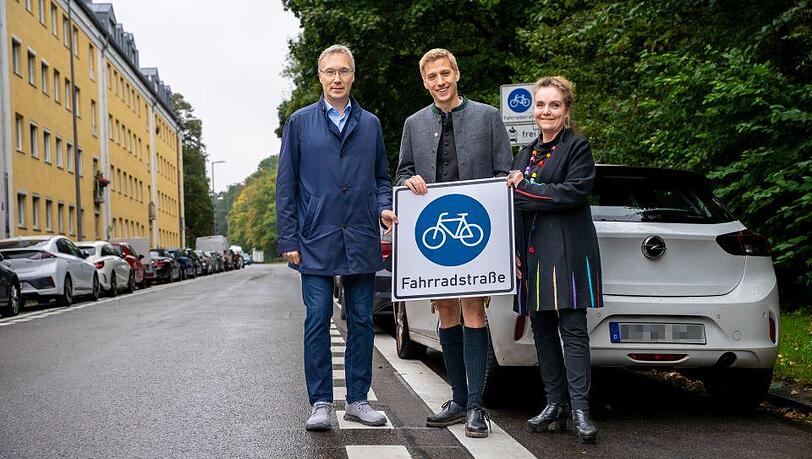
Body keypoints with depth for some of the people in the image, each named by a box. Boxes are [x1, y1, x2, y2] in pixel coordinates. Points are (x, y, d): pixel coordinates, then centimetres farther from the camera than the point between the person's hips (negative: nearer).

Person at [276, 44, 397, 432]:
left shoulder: (370, 124, 13)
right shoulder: (300, 122, 6)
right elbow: (286, 185, 4)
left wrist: (384, 207, -3)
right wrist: (289, 239, -3)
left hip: (361, 240, 3)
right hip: (316, 240, -2)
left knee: (361, 322, 6)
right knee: (318, 321, -2)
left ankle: (357, 399, 15)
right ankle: (320, 403, 6)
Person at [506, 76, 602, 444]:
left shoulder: (577, 147, 0)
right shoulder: (525, 154, 20)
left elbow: (574, 192, -14)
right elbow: (514, 199, 19)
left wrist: (524, 189, -10)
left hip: (567, 251, -7)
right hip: (532, 251, 7)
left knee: (572, 330, -10)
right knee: (542, 330, 7)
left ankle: (580, 410, -11)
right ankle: (555, 405, 13)